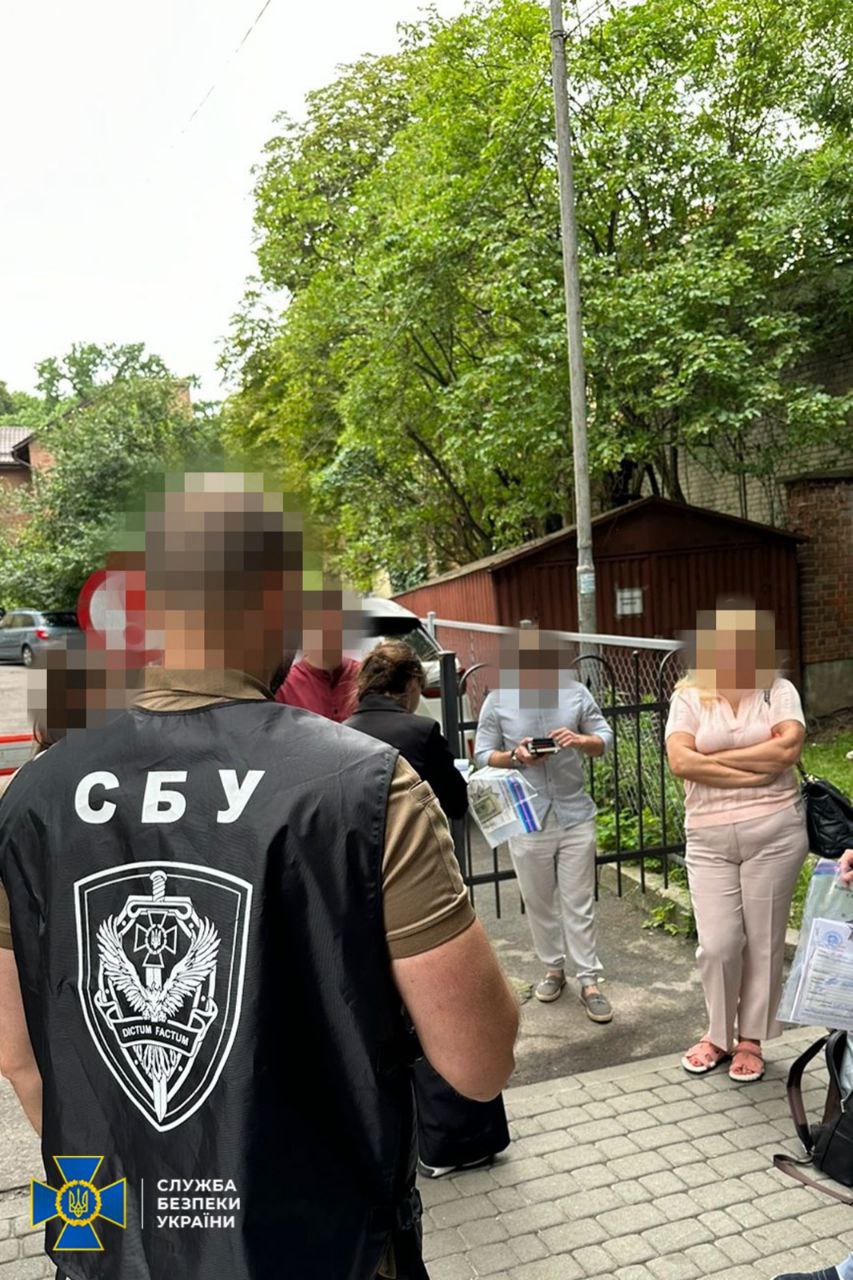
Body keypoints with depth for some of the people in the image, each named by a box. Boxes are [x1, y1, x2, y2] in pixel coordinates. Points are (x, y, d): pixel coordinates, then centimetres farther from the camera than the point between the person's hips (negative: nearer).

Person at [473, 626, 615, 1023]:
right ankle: (553, 968, 33)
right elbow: (482, 754, 0)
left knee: (579, 904, 6)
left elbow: (605, 739, 2)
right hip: (526, 821, 0)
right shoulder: (497, 701, -4)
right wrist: (514, 757, -20)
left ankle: (589, 981, 16)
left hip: (575, 815, 0)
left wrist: (580, 740, -19)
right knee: (538, 903, 14)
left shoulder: (576, 692, -3)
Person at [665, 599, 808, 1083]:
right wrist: (754, 770, -13)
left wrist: (716, 757, -11)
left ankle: (752, 1039, 28)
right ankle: (718, 1034, 25)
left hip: (774, 832, 0)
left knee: (764, 941, 9)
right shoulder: (690, 695, 2)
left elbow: (789, 747, -14)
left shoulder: (779, 690, 2)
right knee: (717, 945, 0)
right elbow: (680, 761, -10)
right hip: (709, 838, 0)